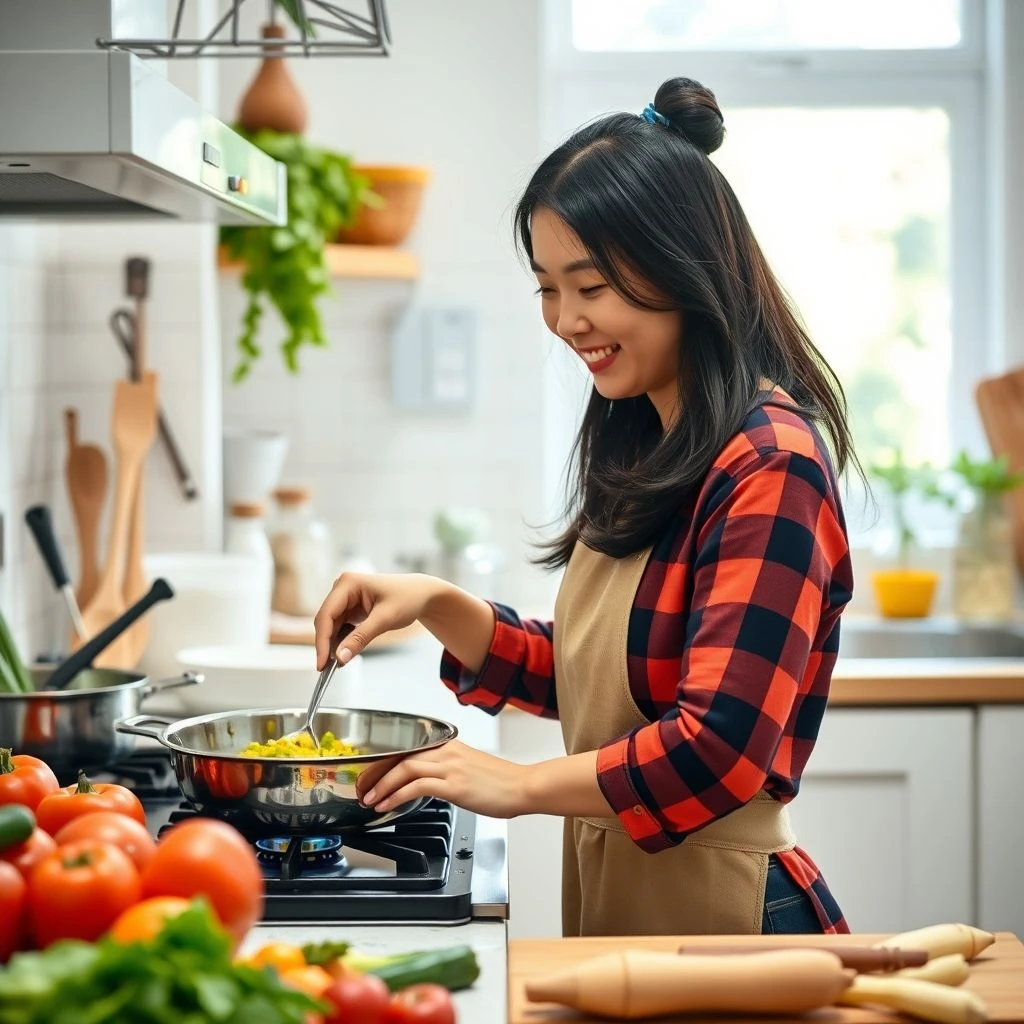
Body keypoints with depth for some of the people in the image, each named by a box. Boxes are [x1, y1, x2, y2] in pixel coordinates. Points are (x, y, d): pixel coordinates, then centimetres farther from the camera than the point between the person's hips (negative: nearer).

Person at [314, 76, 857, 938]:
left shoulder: (769, 464, -20)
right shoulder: (641, 449, 8)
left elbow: (718, 750, -26)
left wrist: (521, 784, -17)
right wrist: (439, 606, 0)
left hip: (723, 925, -8)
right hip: (613, 907, 8)